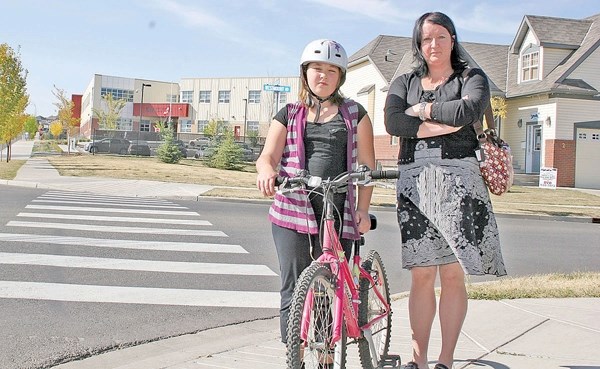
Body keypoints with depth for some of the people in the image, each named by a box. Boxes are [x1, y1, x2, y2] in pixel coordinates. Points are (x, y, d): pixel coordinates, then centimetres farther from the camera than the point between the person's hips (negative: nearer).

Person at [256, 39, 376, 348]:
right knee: (293, 290, -3)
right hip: (293, 209, 1)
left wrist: (363, 209, -2)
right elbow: (268, 155, 3)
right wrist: (266, 170, -21)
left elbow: (365, 164, 8)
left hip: (339, 212, 0)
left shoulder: (354, 113, 13)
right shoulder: (289, 114, 14)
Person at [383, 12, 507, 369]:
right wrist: (445, 125, -9)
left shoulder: (472, 78, 10)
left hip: (457, 180, -2)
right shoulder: (404, 82, 17)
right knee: (421, 274, 2)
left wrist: (423, 110, -2)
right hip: (414, 182, 2)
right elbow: (393, 122, -4)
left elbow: (468, 111, -14)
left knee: (453, 273, -2)